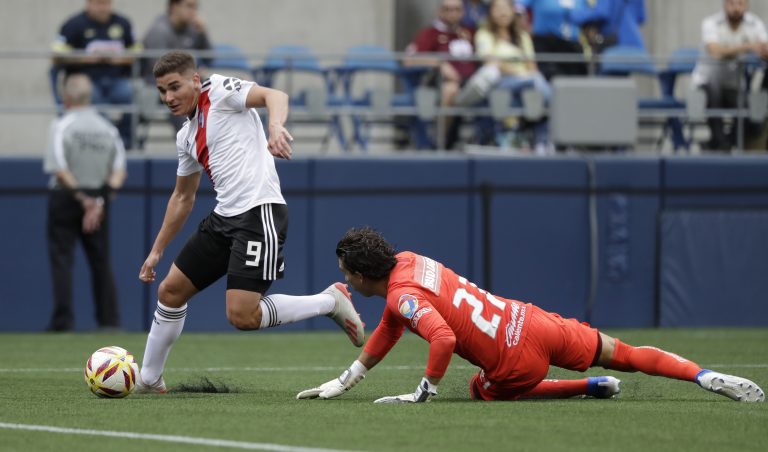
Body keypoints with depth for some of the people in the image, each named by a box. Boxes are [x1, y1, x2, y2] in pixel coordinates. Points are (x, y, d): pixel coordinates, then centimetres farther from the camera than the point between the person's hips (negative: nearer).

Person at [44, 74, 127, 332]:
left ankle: (63, 319, -8)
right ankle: (110, 319, 7)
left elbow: (60, 170, -16)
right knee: (101, 261, 10)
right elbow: (119, 170, 0)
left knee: (62, 258, -1)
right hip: (99, 198, 4)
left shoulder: (62, 126, -8)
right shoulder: (108, 128, 7)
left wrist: (81, 197, -12)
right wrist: (101, 199, -7)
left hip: (65, 197, -4)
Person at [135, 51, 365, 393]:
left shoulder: (219, 90, -3)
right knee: (170, 290, 11)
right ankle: (149, 380, 26)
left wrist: (276, 126, -42)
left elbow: (274, 95, -20)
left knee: (241, 316, -18)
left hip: (259, 213, -9)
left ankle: (330, 301, -2)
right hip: (225, 217, 9)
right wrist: (157, 251, 31)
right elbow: (183, 198, 31)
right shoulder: (187, 137, 20)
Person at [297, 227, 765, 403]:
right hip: (531, 318, 7)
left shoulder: (403, 296, -16)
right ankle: (706, 375, 4)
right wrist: (345, 382, 24)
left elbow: (443, 338, -34)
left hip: (515, 359, -7)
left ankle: (593, 387, 12)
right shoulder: (407, 260, 11)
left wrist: (424, 394, -20)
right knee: (619, 352, 16)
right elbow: (388, 329, 22)